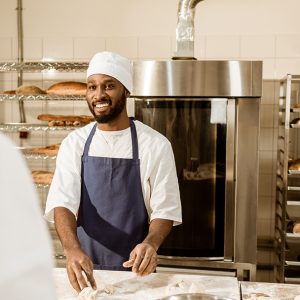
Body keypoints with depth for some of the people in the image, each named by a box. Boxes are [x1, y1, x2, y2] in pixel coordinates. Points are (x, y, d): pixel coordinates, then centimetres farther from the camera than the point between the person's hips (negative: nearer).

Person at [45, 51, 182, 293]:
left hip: (135, 269, -2)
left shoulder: (155, 145, -9)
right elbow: (62, 203, -13)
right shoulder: (74, 143, -3)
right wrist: (72, 249, -31)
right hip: (84, 270, 2)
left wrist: (150, 244, -29)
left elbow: (165, 209, -9)